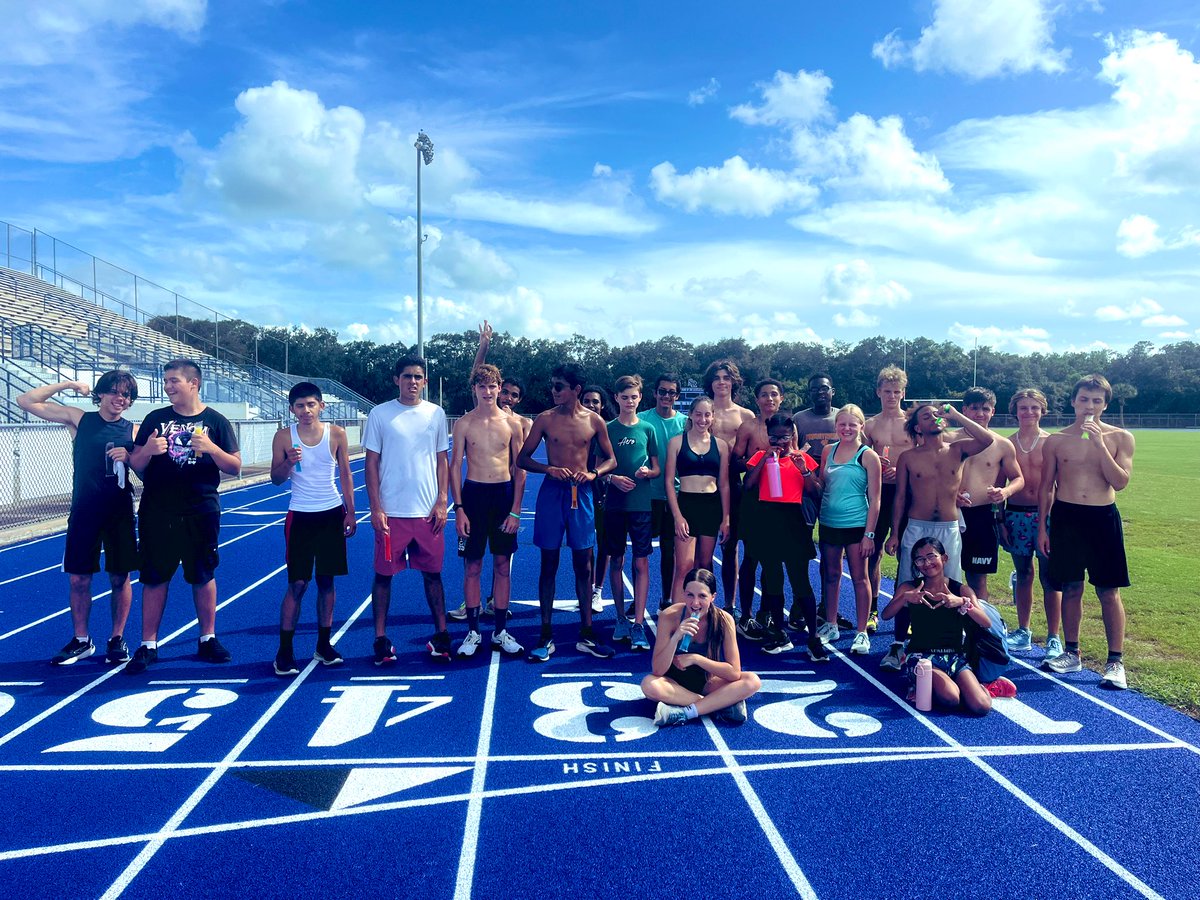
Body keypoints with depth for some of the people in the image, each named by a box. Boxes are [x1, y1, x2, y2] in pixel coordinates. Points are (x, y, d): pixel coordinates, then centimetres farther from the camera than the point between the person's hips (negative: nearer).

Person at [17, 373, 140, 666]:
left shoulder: (134, 430, 3)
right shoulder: (78, 419, 2)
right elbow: (26, 401, 1)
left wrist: (129, 457, -15)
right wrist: (68, 385, -2)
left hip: (119, 512, 0)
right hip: (83, 512, 0)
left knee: (120, 578, 5)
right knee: (78, 578, 5)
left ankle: (117, 639, 20)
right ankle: (81, 641, 22)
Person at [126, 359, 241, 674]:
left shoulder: (215, 421, 1)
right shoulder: (155, 419, 5)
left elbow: (235, 467, -1)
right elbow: (135, 464, 6)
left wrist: (212, 449, -19)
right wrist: (148, 450, -16)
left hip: (201, 513, -1)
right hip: (157, 513, 1)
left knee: (203, 576, 8)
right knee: (154, 578, 5)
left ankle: (208, 639, 22)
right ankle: (148, 645, 16)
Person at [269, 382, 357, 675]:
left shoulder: (336, 434, -1)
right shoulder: (284, 437, -4)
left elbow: (345, 474, 4)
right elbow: (275, 478, 2)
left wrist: (350, 513, 2)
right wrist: (289, 463, -19)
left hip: (332, 514, 2)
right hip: (300, 516, -1)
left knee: (327, 580, 7)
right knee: (297, 583, -3)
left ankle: (324, 645, 19)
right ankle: (284, 651, 7)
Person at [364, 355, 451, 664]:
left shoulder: (436, 414, 5)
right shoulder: (380, 414, -1)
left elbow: (442, 461, 9)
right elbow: (372, 462, 0)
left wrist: (442, 502, 1)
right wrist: (375, 508, -6)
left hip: (428, 511, 2)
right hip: (391, 511, -1)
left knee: (432, 573, 8)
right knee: (383, 574, 4)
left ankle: (441, 635, 19)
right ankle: (380, 639, 16)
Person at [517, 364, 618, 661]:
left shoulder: (594, 421, 3)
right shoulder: (545, 419, 1)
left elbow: (611, 460, 10)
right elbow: (522, 458, 3)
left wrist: (593, 473, -11)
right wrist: (549, 468, -15)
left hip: (581, 493, 1)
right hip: (551, 492, -1)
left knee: (583, 564, 5)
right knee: (549, 563, 4)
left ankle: (586, 635, 15)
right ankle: (546, 636, 12)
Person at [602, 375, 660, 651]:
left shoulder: (648, 429, 6)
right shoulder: (608, 429, 5)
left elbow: (657, 469, 9)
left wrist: (647, 472, -13)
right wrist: (612, 478, -13)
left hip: (641, 503, 0)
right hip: (614, 503, 1)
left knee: (641, 563, -4)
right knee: (617, 561, 8)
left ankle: (638, 624, -2)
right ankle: (621, 619, 19)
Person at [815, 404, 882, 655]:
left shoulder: (868, 456, -6)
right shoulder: (828, 451, 7)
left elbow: (874, 500, -7)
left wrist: (869, 534, -11)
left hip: (856, 525, -4)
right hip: (829, 523, 4)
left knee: (859, 578, 3)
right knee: (831, 575, 14)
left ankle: (861, 633, 11)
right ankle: (830, 626, 27)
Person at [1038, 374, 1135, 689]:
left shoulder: (1120, 438, 1)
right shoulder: (1056, 441, 3)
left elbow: (1120, 482, -11)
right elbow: (1046, 487, 7)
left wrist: (1099, 444, -17)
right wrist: (1042, 527, 3)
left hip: (1103, 517, -1)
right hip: (1065, 516, 1)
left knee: (1109, 592, 1)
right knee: (1071, 588, 9)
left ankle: (1115, 662, 10)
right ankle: (1071, 654, 22)